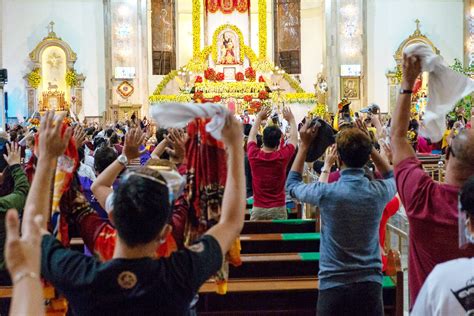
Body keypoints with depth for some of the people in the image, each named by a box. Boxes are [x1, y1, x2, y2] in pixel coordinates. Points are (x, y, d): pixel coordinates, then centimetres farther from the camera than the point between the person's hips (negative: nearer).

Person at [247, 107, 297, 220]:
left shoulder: (254, 155, -7)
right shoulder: (282, 157, -10)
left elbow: (252, 136, 15)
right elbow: (294, 138, 9)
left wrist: (259, 118, 27)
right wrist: (291, 119, 23)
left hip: (258, 209, 1)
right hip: (278, 209, -1)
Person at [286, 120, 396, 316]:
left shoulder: (326, 193, -15)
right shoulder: (379, 191, -8)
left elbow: (292, 185, 7)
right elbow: (392, 177, 20)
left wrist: (304, 145, 10)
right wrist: (368, 145, 12)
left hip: (333, 284, -2)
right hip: (370, 284, 2)